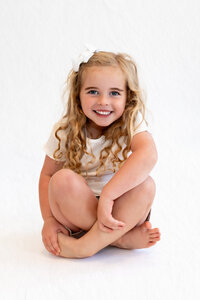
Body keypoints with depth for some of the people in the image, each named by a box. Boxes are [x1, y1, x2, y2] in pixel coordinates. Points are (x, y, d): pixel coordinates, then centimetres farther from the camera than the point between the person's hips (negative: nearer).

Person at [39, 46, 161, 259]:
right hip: (78, 211, 1)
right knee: (63, 179, -28)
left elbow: (148, 155, -34)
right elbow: (47, 175, -1)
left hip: (122, 209, -1)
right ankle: (122, 239, -22)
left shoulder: (132, 122, -14)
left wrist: (107, 195, -42)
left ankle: (86, 244, -28)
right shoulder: (65, 131, -6)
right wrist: (49, 219, -15)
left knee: (145, 185, -30)